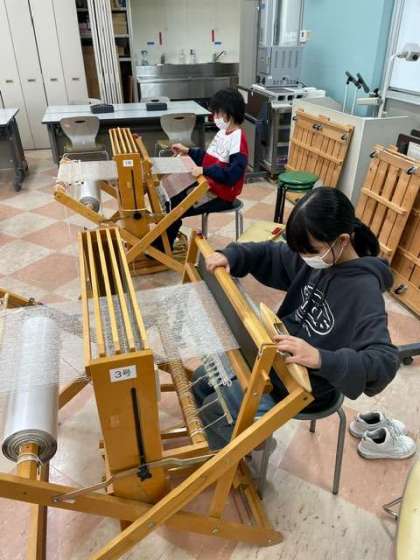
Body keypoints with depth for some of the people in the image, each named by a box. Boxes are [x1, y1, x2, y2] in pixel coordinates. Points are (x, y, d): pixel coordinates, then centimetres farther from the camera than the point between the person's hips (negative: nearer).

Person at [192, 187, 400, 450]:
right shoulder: (319, 257, -8)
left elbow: (385, 362, -36)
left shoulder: (363, 290, -30)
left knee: (214, 410, -5)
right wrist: (232, 255, -11)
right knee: (203, 379, 14)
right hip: (276, 357, 8)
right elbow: (273, 255, 6)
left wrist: (321, 359, -51)